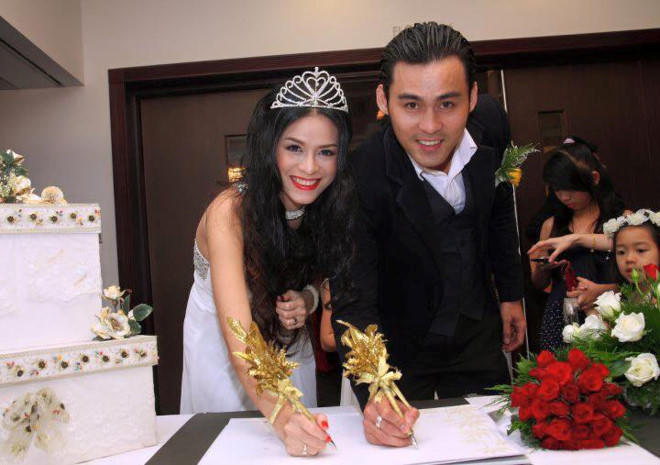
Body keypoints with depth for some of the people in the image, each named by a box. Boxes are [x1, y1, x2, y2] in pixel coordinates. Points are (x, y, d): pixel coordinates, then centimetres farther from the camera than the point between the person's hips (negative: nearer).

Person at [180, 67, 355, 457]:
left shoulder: (333, 207, -16)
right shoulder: (230, 213, -32)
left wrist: (308, 298, -19)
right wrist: (280, 413, -57)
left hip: (290, 346, 4)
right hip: (223, 350, -4)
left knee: (303, 442, 18)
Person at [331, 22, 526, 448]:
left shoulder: (491, 125, -16)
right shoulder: (361, 176, -31)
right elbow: (353, 300, -32)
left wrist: (510, 292, 9)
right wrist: (373, 393, -47)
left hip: (477, 331, 4)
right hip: (399, 344, -4)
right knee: (401, 444, 12)